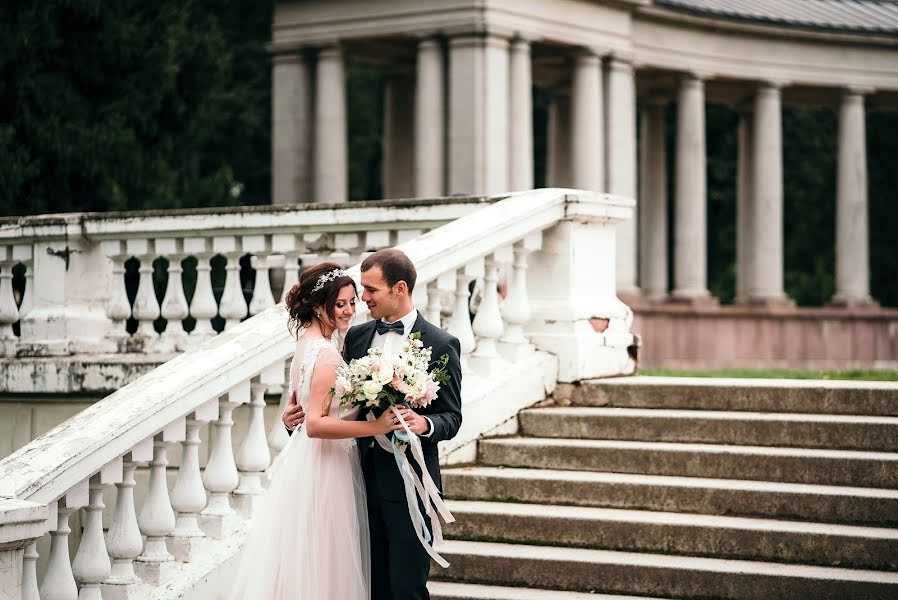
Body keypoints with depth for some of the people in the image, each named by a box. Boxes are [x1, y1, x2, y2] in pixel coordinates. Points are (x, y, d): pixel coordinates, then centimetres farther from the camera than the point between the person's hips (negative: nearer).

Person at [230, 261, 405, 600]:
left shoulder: (306, 342, 8)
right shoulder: (327, 355, -21)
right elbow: (315, 424, -27)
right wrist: (375, 427, -30)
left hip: (305, 461, 10)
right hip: (326, 468, -10)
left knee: (301, 561, 15)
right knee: (324, 566, 0)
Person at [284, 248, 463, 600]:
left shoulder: (441, 345, -6)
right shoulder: (357, 336, 10)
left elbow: (451, 417, -5)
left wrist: (425, 424, -26)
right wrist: (298, 417, 1)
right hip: (365, 475, 5)